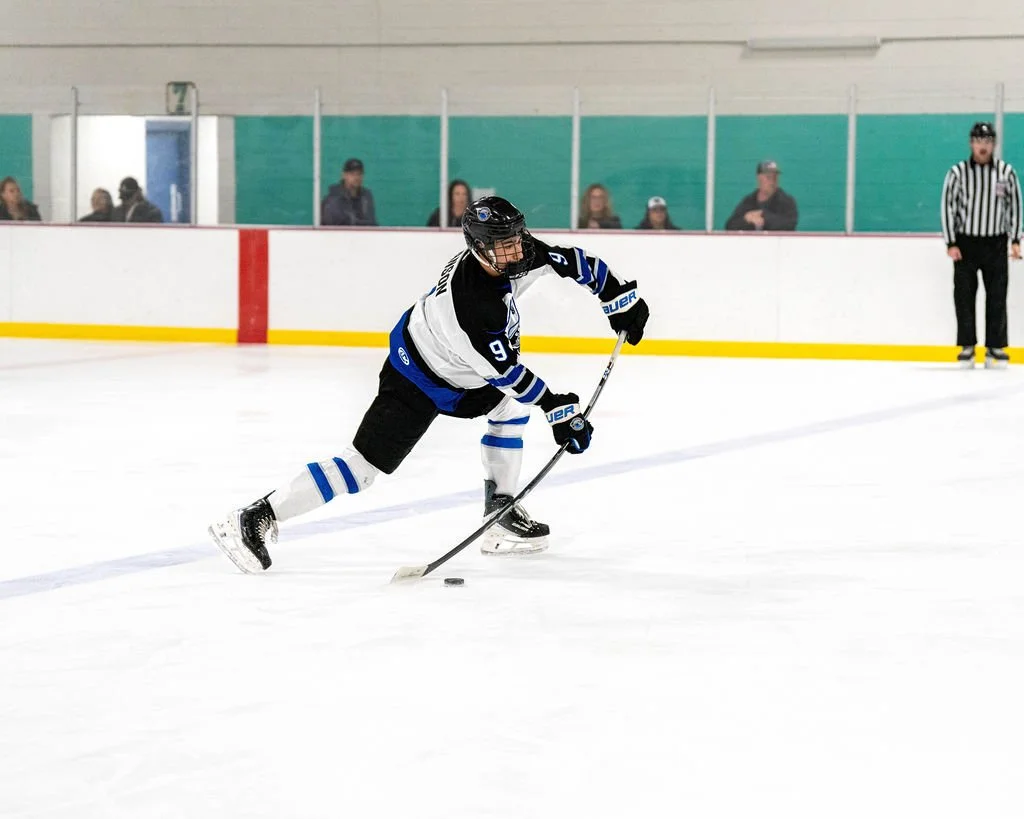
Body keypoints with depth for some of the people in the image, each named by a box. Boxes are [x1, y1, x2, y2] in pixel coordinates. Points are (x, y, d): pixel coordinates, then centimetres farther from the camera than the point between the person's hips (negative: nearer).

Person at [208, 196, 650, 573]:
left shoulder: (516, 253, -13)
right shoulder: (472, 303, -36)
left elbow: (570, 261, 4)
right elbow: (506, 372, -28)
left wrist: (621, 298, 4)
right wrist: (560, 411, -22)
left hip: (457, 371, 9)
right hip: (416, 383, -9)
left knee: (512, 402, 10)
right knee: (365, 465, -12)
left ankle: (501, 511, 14)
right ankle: (257, 519, -11)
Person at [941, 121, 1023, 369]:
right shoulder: (958, 172, -4)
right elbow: (948, 207, -3)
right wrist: (951, 244, -7)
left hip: (995, 244, 1)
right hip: (965, 243, -1)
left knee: (997, 297, 1)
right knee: (964, 295, -1)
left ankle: (996, 348, 7)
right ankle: (967, 348, 7)